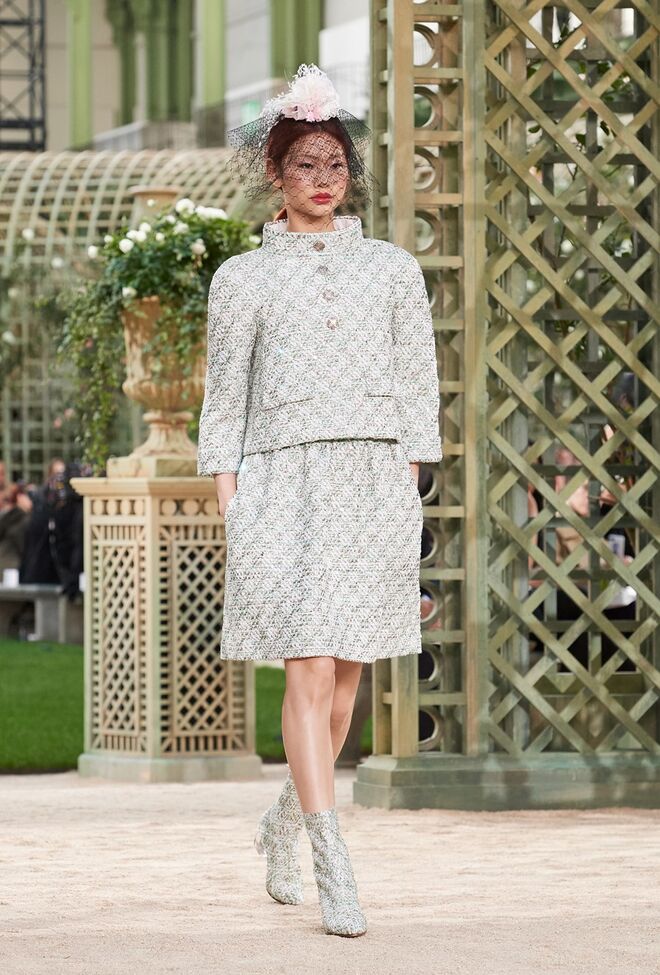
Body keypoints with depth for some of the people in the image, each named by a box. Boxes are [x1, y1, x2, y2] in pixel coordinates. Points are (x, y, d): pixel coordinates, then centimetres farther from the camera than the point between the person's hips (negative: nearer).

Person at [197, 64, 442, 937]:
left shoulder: (392, 268, 12)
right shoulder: (244, 278, 8)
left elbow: (418, 382, 12)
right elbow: (224, 396, 8)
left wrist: (408, 484, 5)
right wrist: (227, 497, 0)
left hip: (375, 481, 2)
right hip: (284, 481, -2)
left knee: (345, 672, 5)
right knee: (309, 670, -13)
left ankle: (286, 824, 28)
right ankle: (334, 868, -15)